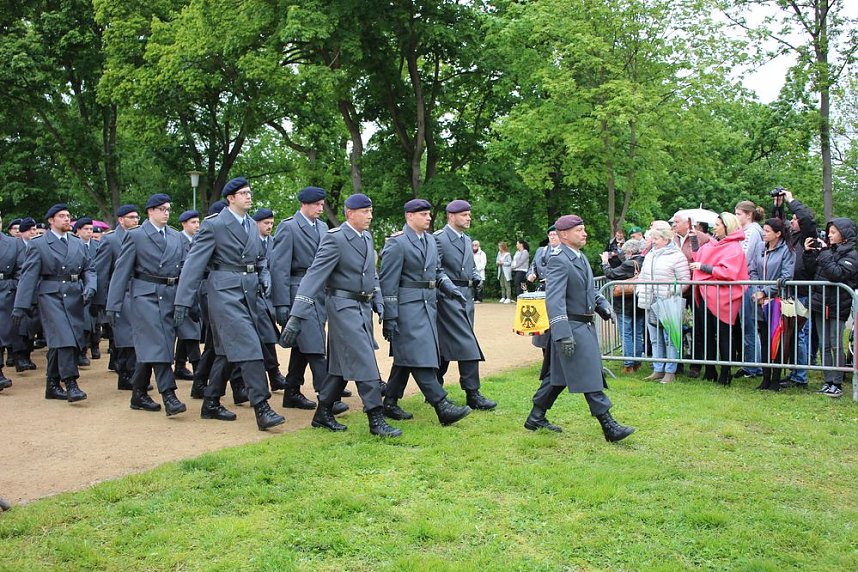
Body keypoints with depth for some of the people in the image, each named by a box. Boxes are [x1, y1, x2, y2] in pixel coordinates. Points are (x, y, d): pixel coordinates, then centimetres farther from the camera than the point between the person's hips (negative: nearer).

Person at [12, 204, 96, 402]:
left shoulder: (77, 243, 16)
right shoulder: (39, 245, 2)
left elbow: (89, 268, 17)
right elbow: (28, 276, -2)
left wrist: (90, 287, -4)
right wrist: (20, 306, -8)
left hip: (74, 297, 5)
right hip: (51, 296, -4)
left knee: (58, 343, 7)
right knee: (62, 338, -17)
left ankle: (53, 385, 15)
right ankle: (70, 383, -17)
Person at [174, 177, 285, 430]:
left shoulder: (252, 226, 15)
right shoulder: (214, 225, -7)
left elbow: (260, 258, 26)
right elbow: (193, 264, -8)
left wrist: (265, 276, 4)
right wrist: (182, 302, -11)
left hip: (248, 294, 8)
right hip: (225, 293, -8)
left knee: (230, 350, 13)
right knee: (248, 347, -16)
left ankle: (211, 404, 25)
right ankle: (261, 408, -16)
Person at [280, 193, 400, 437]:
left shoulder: (367, 238, 11)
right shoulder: (335, 238, -15)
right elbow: (314, 275, -20)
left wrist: (378, 302, 11)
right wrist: (296, 316, -25)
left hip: (363, 307, 8)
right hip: (344, 306, -8)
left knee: (343, 363, 13)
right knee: (364, 362, -10)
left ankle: (323, 414, 24)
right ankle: (376, 420, -6)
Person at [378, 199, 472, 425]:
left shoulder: (430, 240, 14)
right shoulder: (397, 243, -11)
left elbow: (438, 271, 22)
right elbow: (388, 283, -11)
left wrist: (451, 289, 3)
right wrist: (390, 318, -13)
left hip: (428, 305, 9)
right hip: (408, 307, -9)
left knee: (406, 357, 13)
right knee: (420, 357, -8)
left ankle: (390, 403, 22)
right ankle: (442, 406, -11)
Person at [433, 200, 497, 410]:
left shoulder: (467, 239, 18)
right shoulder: (438, 238, -9)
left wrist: (476, 279, 6)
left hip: (467, 296, 8)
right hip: (448, 297, -8)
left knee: (445, 345, 12)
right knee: (467, 344, -12)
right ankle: (473, 394, -9)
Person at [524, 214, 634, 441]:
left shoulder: (580, 257, 13)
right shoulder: (559, 261, -18)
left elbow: (590, 288, 27)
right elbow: (554, 300, -25)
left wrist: (602, 304, 9)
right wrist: (563, 334, -31)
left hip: (585, 325, 10)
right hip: (571, 327, -10)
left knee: (559, 374, 15)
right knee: (589, 376, -4)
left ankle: (536, 418, 25)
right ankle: (609, 426, 1)